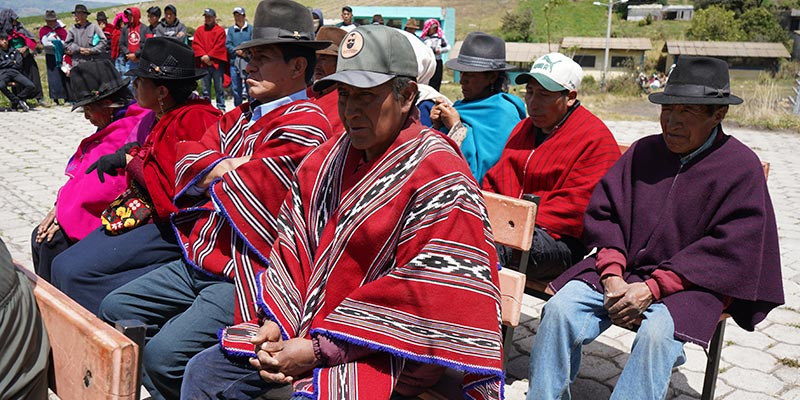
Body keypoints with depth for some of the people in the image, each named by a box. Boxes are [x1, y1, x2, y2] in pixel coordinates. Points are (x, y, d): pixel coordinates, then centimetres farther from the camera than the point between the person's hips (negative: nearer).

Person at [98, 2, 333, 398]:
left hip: (245, 275, -10)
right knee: (115, 309, 15)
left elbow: (247, 191, -23)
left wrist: (214, 177, -3)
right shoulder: (241, 116, 14)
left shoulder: (305, 124, -16)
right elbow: (187, 162, 8)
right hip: (198, 261, 10)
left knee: (164, 353, -22)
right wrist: (224, 168, -11)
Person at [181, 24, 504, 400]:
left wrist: (319, 350, -20)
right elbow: (293, 247, 10)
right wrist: (275, 322, -5)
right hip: (307, 325, 7)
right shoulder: (327, 158, 6)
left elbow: (422, 297, -22)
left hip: (385, 351, -7)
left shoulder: (439, 180, -17)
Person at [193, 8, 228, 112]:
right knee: (205, 89, 7)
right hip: (204, 64, 3)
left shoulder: (220, 30, 3)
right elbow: (195, 44, 5)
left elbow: (219, 46, -6)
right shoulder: (199, 30, 13)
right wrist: (203, 56, -8)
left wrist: (209, 56, -11)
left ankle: (221, 107, 4)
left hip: (217, 63, -3)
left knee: (219, 87, -1)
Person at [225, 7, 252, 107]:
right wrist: (236, 51, -12)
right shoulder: (231, 29, 12)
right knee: (236, 87, 7)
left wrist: (246, 51, -18)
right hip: (234, 62, 3)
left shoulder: (250, 29, 3)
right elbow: (228, 44, 4)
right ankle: (238, 108, 16)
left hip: (248, 62, -3)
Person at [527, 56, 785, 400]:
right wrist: (612, 275, -10)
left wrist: (652, 288, -17)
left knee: (657, 331, -34)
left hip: (688, 284, -3)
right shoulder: (643, 151, 10)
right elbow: (602, 211, 6)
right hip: (621, 271, 4)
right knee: (560, 308, -20)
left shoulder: (742, 166, -1)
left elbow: (728, 249, -9)